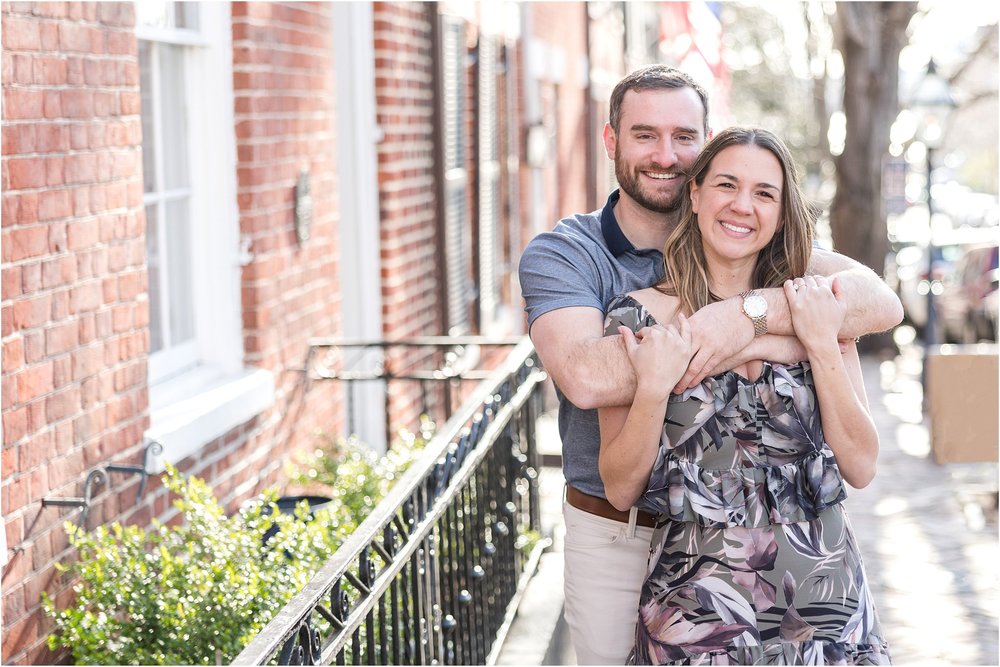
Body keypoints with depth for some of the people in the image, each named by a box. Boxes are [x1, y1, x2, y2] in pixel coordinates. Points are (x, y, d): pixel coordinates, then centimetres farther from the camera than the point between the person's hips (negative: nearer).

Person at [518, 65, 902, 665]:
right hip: (614, 540, -1)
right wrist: (762, 346, -29)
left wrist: (751, 312, -30)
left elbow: (882, 304, -15)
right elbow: (586, 376, -29)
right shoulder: (561, 254, -7)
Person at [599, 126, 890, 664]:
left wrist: (821, 345, -12)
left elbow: (860, 468, -3)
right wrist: (653, 388, -20)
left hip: (827, 594, 3)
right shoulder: (643, 314, -4)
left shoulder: (816, 311, 3)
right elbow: (620, 490, -5)